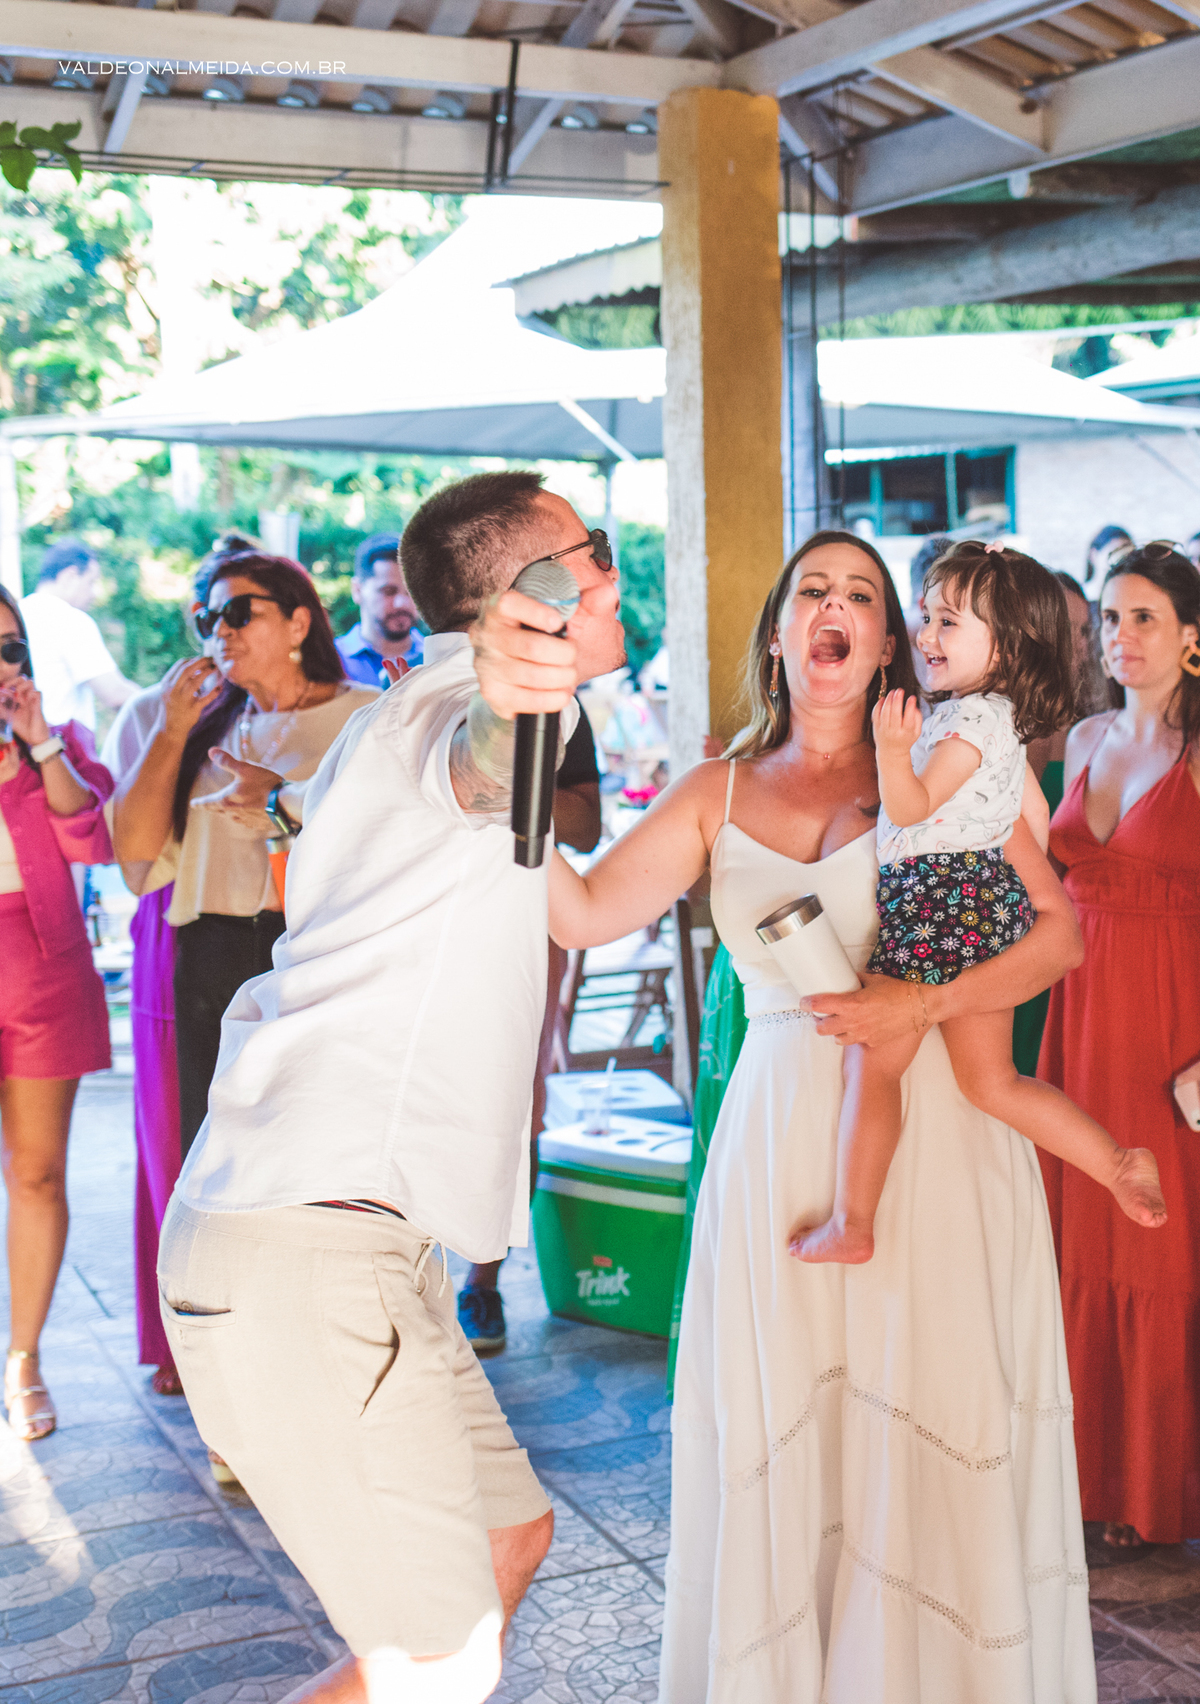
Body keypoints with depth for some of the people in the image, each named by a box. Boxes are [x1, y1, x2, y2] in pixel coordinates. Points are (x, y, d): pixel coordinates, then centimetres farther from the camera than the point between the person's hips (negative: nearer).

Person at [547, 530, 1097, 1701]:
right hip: (781, 1134, 2)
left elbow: (1058, 931, 1)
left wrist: (922, 1003, -13)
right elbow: (587, 913, -2)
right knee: (779, 1441, 5)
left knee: (936, 1436, -1)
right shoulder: (717, 795, 10)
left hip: (932, 1131, -2)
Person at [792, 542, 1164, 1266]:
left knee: (872, 1063, -3)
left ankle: (850, 1225, -3)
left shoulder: (972, 719, -12)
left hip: (937, 899, -10)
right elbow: (1037, 819, 25)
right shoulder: (1001, 718, 18)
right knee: (992, 1079, 13)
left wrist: (893, 748, -30)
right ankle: (1119, 1162, 9)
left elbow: (912, 806, -16)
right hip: (990, 901, 10)